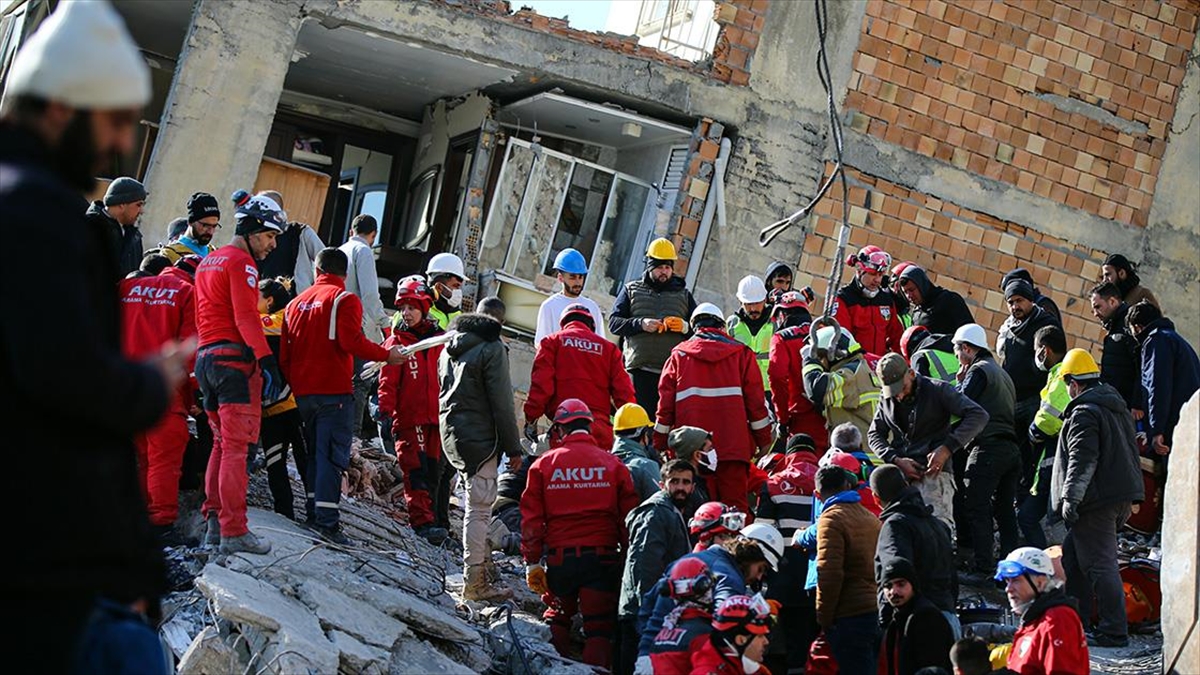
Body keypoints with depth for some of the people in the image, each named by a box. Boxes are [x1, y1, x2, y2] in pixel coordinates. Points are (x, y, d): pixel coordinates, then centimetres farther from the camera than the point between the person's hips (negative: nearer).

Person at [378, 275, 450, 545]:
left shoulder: (440, 340, 12)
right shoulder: (396, 342, 3)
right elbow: (388, 381, -2)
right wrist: (386, 411, -13)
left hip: (436, 418, 4)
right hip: (408, 418, -4)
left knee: (433, 471, 6)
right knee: (416, 470, -12)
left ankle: (428, 520, 14)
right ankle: (422, 522, -19)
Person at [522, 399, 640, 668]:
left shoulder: (543, 464, 2)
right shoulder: (613, 464, 2)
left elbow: (531, 519, 1)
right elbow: (628, 517, 2)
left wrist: (532, 562, 7)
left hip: (559, 557, 1)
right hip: (602, 554, -1)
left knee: (557, 618, 21)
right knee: (599, 626, 4)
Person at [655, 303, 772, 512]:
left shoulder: (679, 355, 8)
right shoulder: (741, 353, 7)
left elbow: (666, 400, 7)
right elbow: (756, 400, 6)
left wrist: (660, 442, 11)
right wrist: (764, 439, 11)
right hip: (733, 445, -1)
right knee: (735, 503, 1)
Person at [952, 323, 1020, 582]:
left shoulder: (978, 371, -5)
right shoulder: (1002, 373, 25)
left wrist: (960, 383, 7)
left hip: (987, 449, -9)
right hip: (1011, 448, 9)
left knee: (975, 509, -7)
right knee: (1004, 510, 12)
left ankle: (983, 568, -10)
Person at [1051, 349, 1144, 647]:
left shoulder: (1084, 413, -13)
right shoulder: (1118, 406, 17)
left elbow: (1082, 461, -21)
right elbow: (1131, 450, 24)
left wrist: (1070, 498, -19)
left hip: (1097, 500, -10)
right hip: (1124, 496, 10)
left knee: (1100, 563, -7)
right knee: (1073, 553, 20)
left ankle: (1115, 631, -8)